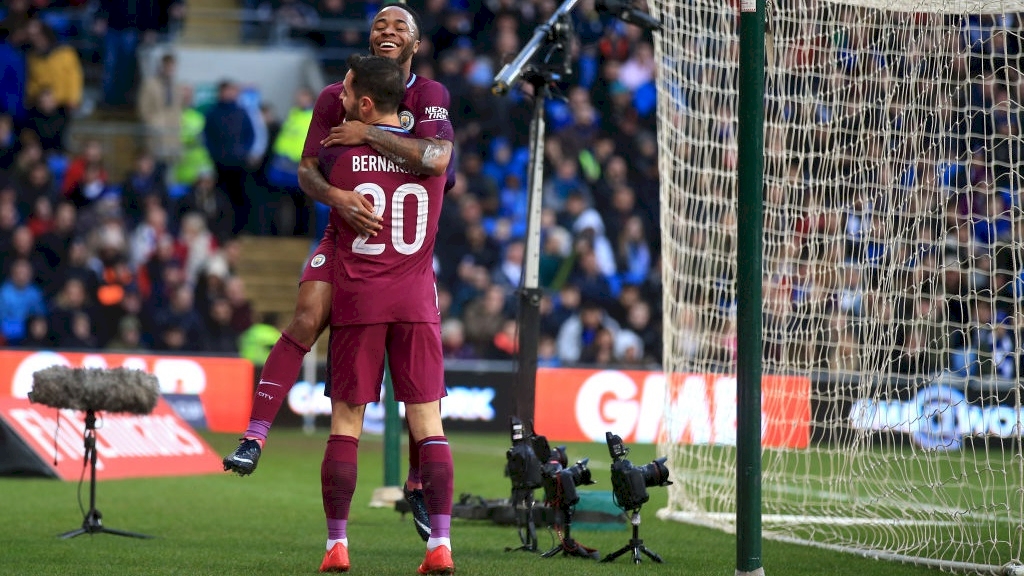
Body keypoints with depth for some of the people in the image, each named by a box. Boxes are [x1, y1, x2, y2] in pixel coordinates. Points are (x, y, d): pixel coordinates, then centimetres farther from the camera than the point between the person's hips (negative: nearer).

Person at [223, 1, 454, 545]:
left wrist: (368, 133, -22)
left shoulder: (430, 96, -5)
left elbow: (436, 158, -25)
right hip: (349, 230, 0)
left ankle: (418, 484, 12)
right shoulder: (337, 97, 1)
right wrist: (336, 196, -27)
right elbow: (307, 170, -5)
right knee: (307, 319, -24)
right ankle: (254, 437, -24)